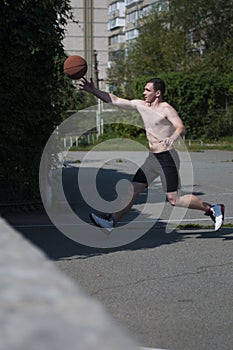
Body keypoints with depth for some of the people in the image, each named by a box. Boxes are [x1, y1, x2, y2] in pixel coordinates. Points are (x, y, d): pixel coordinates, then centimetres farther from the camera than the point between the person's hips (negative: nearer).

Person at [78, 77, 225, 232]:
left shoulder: (166, 109, -13)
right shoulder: (141, 105, 9)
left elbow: (181, 128, -26)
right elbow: (115, 100, 13)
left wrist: (172, 138, -48)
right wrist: (93, 90, 5)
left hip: (167, 158, -7)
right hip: (152, 158, 7)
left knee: (174, 199, -9)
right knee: (132, 190, 4)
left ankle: (212, 209, 4)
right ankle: (111, 221, 8)